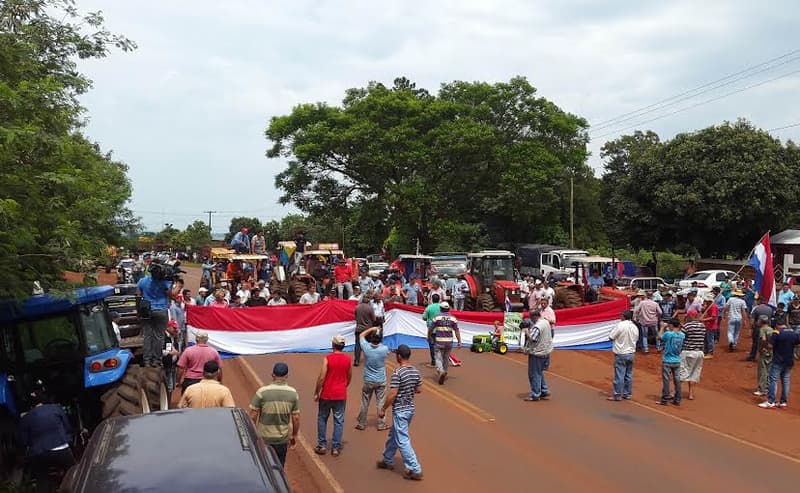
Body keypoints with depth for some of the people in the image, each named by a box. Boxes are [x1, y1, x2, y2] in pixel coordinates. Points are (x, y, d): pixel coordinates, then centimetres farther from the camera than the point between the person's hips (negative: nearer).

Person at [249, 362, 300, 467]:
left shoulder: (262, 392, -14)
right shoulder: (293, 393, -7)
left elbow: (253, 415, -8)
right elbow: (296, 418, -1)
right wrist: (294, 436, 12)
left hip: (264, 438, -2)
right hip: (283, 438, 2)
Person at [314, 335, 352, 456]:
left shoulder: (327, 359, -14)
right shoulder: (348, 359, -2)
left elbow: (321, 378, -14)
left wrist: (316, 393, -4)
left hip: (327, 394, -2)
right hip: (341, 395, 2)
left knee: (322, 419, 14)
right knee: (339, 421, 8)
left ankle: (322, 445, 17)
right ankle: (336, 448, 10)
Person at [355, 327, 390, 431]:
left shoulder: (366, 348, -17)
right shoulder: (384, 349, -17)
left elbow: (361, 335, 2)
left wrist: (372, 329, 5)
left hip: (368, 381, 0)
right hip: (381, 381, 0)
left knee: (364, 403, 12)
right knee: (381, 403, 10)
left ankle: (361, 424, 23)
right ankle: (381, 425, 17)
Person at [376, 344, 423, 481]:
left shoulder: (397, 372, -21)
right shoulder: (415, 371, 1)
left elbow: (392, 395, -21)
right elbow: (419, 390, 9)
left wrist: (383, 409, -11)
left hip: (400, 411, -8)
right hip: (410, 408, 8)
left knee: (402, 440, -1)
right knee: (393, 435, 23)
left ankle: (415, 470, 0)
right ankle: (388, 461, 37)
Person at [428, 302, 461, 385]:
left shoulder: (437, 317, -5)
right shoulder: (453, 318, 1)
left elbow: (430, 329, -1)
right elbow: (457, 331, -2)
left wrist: (429, 337, 16)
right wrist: (459, 342, 1)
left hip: (439, 341, -3)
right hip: (449, 341, 3)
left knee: (438, 358, -1)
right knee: (446, 358, 18)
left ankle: (441, 371, -25)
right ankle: (444, 373, 27)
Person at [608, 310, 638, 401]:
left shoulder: (620, 325, -17)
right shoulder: (635, 327, 2)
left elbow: (611, 337, -12)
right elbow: (636, 339, 13)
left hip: (620, 354, -6)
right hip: (631, 353, 6)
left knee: (619, 375, -2)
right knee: (628, 375, 14)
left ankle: (617, 395, 3)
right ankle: (627, 394, 20)